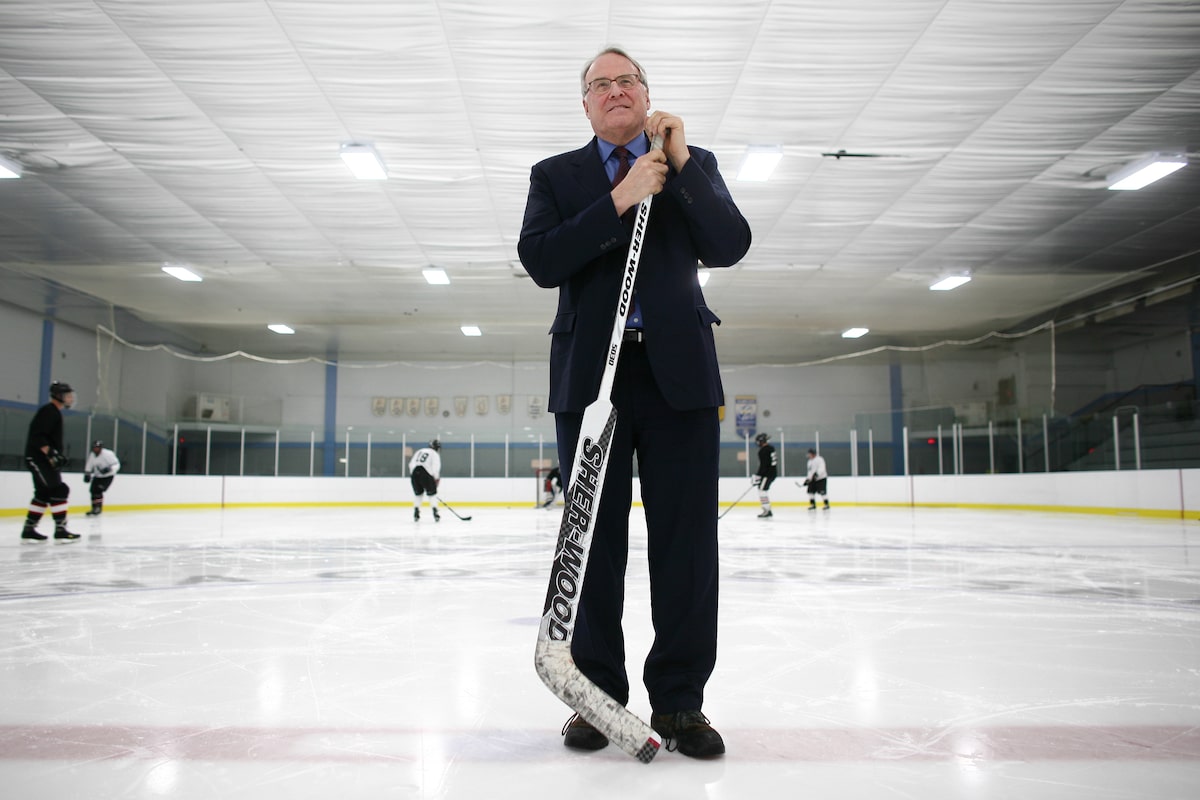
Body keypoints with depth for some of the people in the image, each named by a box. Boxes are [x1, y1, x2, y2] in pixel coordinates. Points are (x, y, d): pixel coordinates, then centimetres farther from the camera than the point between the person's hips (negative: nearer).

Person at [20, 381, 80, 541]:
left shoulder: (55, 412, 19)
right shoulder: (49, 411, -14)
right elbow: (37, 436, -24)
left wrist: (58, 456, 19)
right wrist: (50, 453, -29)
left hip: (44, 460, 11)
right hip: (38, 458, -11)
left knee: (43, 494, 12)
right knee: (58, 490, -13)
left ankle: (29, 529, 17)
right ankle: (60, 529, -13)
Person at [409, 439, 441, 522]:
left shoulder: (419, 451, 22)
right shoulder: (435, 454, 5)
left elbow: (411, 464, 20)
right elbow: (436, 468, -6)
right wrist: (436, 479, 2)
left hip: (414, 473, 5)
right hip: (426, 474, -5)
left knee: (418, 494, 20)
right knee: (432, 494, 6)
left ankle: (416, 515, 15)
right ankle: (435, 513, -5)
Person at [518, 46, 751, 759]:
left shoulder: (694, 164, 15)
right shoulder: (556, 175, 13)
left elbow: (729, 246, 0)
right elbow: (541, 262, -4)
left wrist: (681, 163, -7)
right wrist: (621, 200, -12)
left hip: (679, 371, 1)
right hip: (591, 374, 0)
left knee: (686, 540, 0)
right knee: (595, 540, 4)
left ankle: (680, 701, 12)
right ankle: (597, 694, 16)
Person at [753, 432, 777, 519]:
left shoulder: (763, 451, -15)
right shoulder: (771, 448, 14)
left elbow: (763, 465, -21)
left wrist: (757, 476, -19)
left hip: (767, 474, -10)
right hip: (772, 473, 10)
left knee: (762, 490, -11)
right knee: (762, 491, 15)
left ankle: (767, 511, -15)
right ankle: (768, 511, 17)